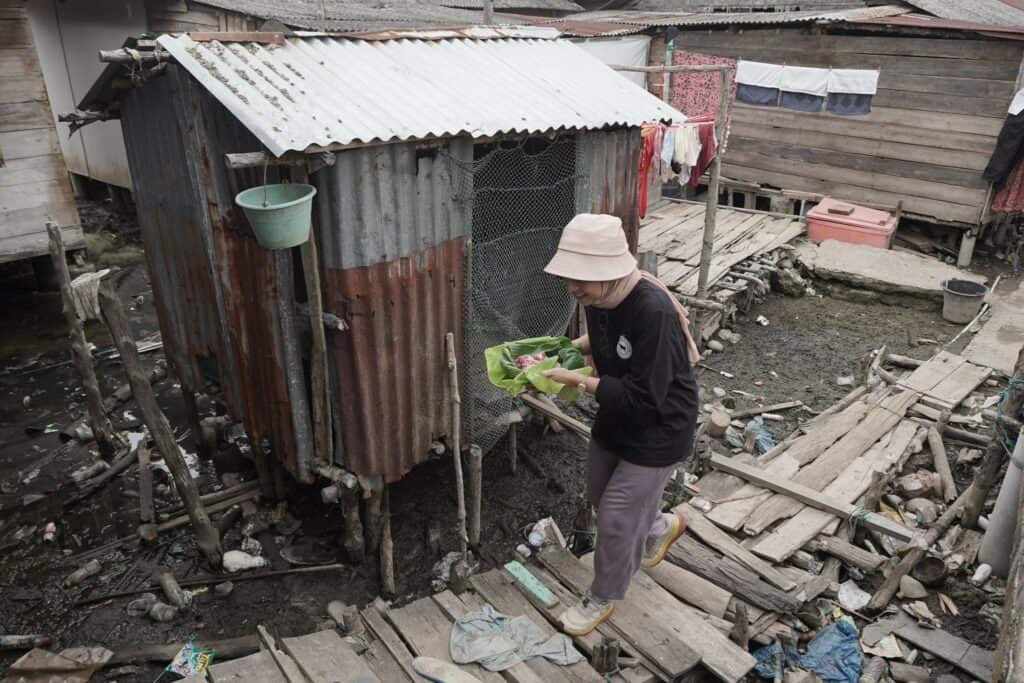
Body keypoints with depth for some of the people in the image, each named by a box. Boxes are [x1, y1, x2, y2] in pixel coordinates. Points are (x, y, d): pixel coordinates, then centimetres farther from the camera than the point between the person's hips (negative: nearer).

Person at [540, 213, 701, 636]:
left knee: (616, 519, 4)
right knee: (602, 498, 23)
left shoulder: (653, 311, -35)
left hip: (657, 430, -8)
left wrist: (577, 381, -30)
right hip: (615, 419, 8)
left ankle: (603, 598, 32)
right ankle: (662, 528, 54)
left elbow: (643, 397, -31)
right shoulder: (599, 297, -11)